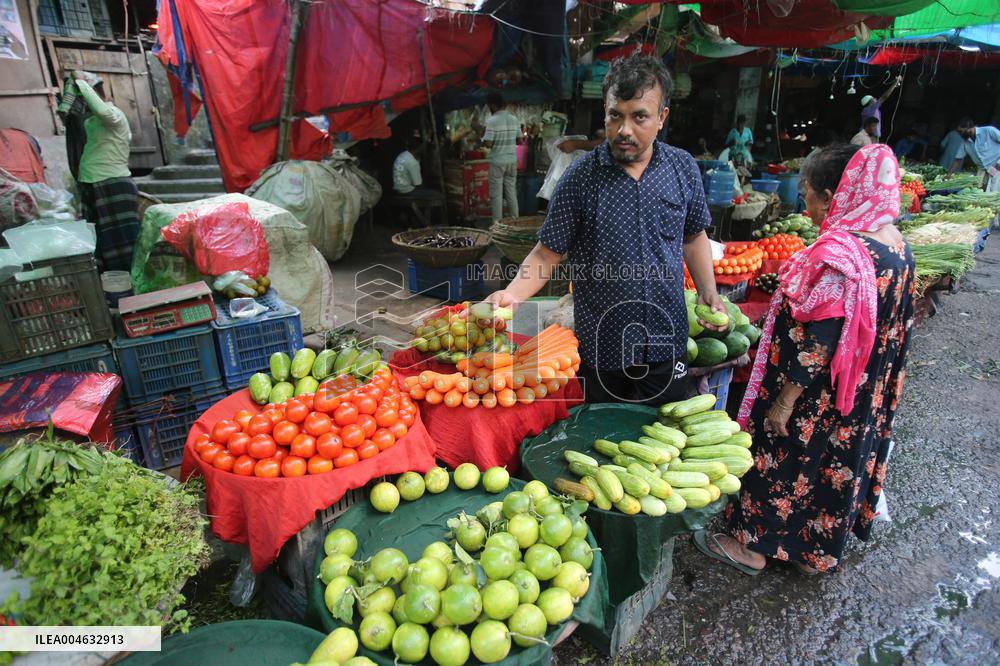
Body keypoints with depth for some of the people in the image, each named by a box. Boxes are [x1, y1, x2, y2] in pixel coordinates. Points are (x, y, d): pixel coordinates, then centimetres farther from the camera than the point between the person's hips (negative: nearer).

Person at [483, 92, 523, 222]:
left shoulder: (492, 120, -13)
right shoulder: (514, 119, 4)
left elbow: (488, 144, -16)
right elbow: (520, 141, 8)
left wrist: (482, 138, 4)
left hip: (497, 162, -5)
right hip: (512, 160, 5)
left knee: (496, 194, 1)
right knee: (511, 192, 12)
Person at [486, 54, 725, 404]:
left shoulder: (683, 168, -1)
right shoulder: (580, 177, -11)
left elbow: (693, 236, 12)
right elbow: (548, 253, -8)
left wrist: (708, 292, 0)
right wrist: (512, 293, -24)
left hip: (667, 347, 3)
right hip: (602, 349, -2)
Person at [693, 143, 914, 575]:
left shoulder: (838, 256, -28)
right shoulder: (899, 248, -1)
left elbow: (815, 343, -27)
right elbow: (898, 326, 9)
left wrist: (785, 401, -18)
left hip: (819, 401, -9)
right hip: (867, 401, 9)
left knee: (783, 459, 9)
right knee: (840, 459, 23)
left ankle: (753, 545, 28)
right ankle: (820, 549, 43)